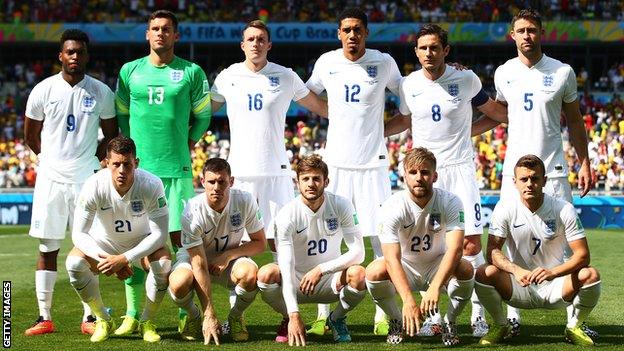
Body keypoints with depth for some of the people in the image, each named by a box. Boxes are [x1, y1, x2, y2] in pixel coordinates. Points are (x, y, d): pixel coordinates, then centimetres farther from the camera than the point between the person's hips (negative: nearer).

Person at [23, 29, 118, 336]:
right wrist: (52, 158, 12)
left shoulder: (101, 93, 1)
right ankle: (44, 318, 8)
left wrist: (91, 159, 6)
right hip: (51, 178, 0)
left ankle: (89, 318, 8)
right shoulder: (43, 90, -1)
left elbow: (111, 135, 13)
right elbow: (31, 135, 11)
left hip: (86, 180, 0)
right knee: (47, 249, 3)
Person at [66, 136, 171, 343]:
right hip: (104, 242, 1)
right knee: (74, 263, -28)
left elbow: (159, 234, -24)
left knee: (163, 265, -32)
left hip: (142, 242, -1)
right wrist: (106, 258, -36)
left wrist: (124, 259, -35)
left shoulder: (151, 185, -27)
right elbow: (78, 234, -21)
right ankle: (103, 321, -5)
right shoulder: (94, 186, -26)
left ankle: (147, 322, -6)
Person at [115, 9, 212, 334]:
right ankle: (132, 314, 8)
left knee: (179, 238, -3)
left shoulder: (191, 72, 4)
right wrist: (132, 147, 8)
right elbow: (121, 114, 16)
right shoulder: (130, 71, 9)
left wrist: (187, 145, 5)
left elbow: (203, 116, 11)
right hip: (139, 169, 2)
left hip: (177, 169, -2)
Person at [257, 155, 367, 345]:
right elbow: (286, 268, -25)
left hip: (330, 281, 1)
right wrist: (294, 315, -35)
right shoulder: (286, 215, -18)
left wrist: (320, 269, -26)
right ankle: (288, 320, 1)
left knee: (358, 274, -31)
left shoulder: (341, 206, -12)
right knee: (266, 274, -31)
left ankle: (337, 319, 1)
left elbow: (358, 252, -15)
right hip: (296, 282, -1)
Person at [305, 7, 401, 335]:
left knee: (382, 240, -2)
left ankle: (383, 316, 6)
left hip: (373, 163, -1)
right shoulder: (326, 63, 3)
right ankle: (323, 315, 9)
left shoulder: (383, 63, -1)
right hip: (336, 163, 1)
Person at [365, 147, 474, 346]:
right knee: (374, 271, -30)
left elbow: (455, 249, -31)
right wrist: (408, 300, -44)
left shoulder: (450, 203, -19)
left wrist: (435, 288, -47)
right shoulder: (393, 207, -21)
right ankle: (397, 322, -1)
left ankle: (449, 323, -3)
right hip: (405, 268, 0)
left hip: (438, 268, 0)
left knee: (465, 269, -31)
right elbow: (392, 258, -29)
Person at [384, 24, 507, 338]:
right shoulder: (409, 85, 3)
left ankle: (479, 313, 1)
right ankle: (434, 315, 8)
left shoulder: (466, 80, -3)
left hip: (460, 168, -2)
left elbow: (492, 109, 12)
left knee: (471, 242, -7)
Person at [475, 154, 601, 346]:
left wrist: (552, 272, -32)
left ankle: (574, 327, 0)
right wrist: (516, 271, -34)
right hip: (520, 287, 0)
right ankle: (500, 325, 0)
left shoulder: (564, 210, -10)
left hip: (554, 286, 0)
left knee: (590, 275, -28)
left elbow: (582, 255, -14)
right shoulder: (505, 208, -8)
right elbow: (493, 251, -13)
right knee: (484, 273, -28)